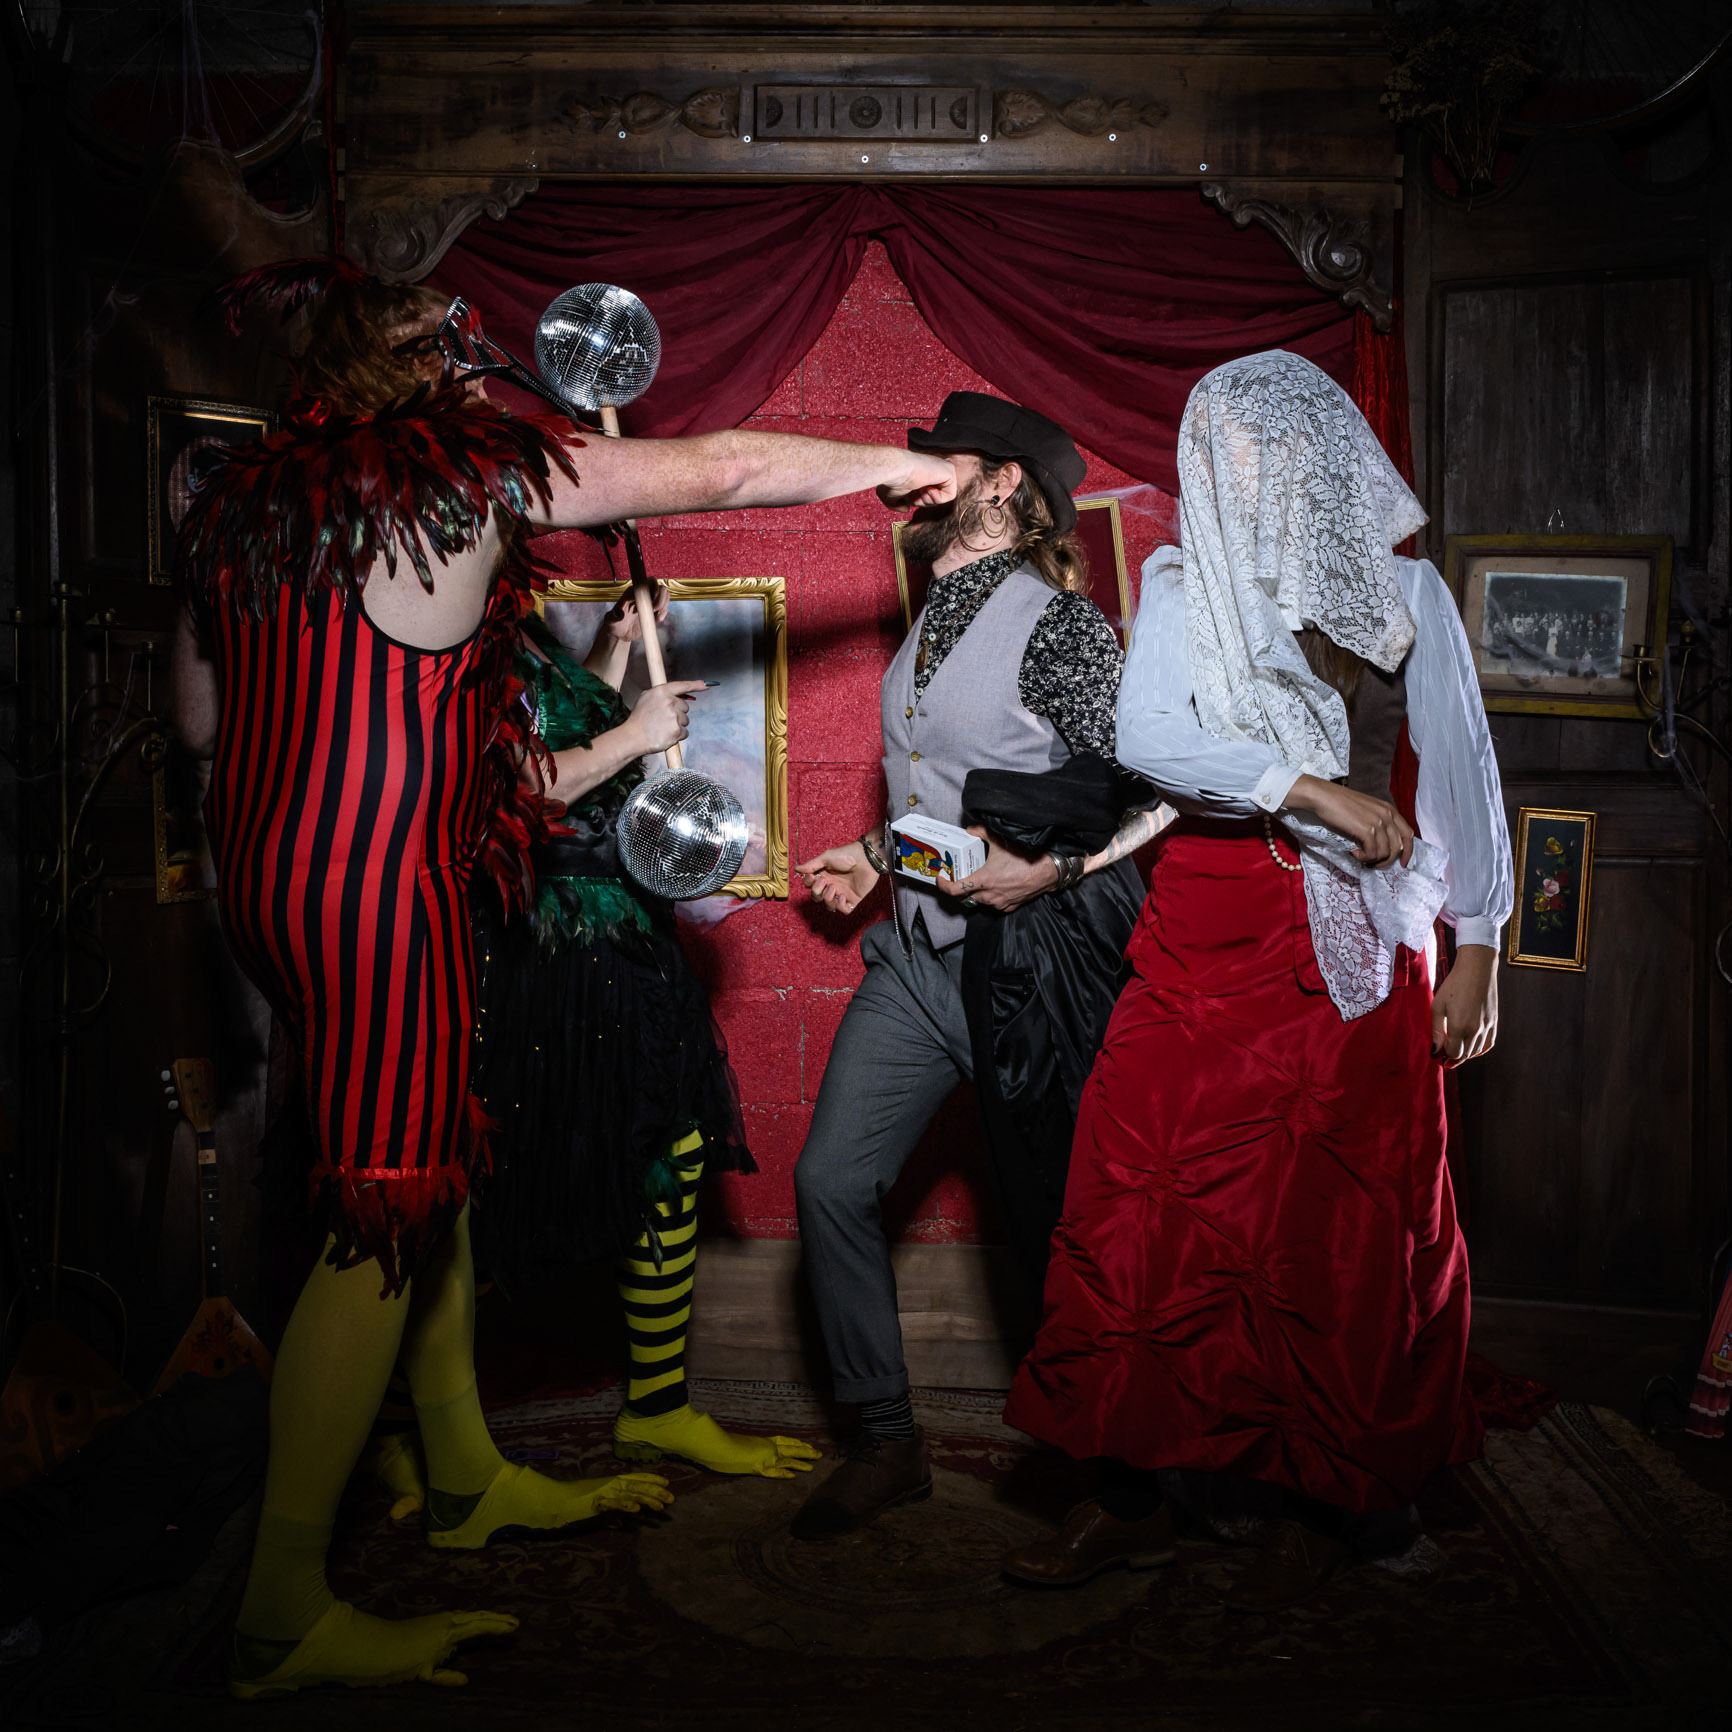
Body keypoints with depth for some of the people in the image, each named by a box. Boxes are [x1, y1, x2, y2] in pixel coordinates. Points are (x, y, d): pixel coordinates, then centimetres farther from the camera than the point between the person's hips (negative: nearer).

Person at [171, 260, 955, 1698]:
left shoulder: (246, 492, 15)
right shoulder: (466, 459, -5)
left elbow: (201, 717, 19)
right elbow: (722, 470, 1)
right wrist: (894, 464, 14)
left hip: (263, 872, 9)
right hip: (379, 884, -8)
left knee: (434, 1163, 18)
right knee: (383, 1223, -4)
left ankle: (466, 1476, 32)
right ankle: (283, 1617, 1)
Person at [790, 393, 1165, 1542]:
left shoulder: (1057, 621, -12)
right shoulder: (935, 626, 15)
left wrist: (1049, 868, -26)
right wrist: (877, 857, 20)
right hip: (915, 950, 8)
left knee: (1048, 1218, 4)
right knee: (833, 1181, 1)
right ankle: (888, 1444, 14)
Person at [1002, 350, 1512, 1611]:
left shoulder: (1407, 593, 7)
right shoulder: (1184, 586, 8)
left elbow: (1462, 775, 7)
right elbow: (1146, 735, -7)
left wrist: (1478, 946, 3)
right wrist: (1311, 788, -15)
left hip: (1361, 957, -1)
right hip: (1211, 945, 1)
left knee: (1341, 1235, 2)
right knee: (1155, 1212, -2)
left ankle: (1330, 1504, 18)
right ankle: (1147, 1493, 12)